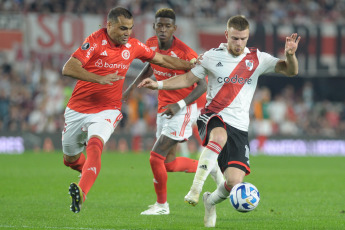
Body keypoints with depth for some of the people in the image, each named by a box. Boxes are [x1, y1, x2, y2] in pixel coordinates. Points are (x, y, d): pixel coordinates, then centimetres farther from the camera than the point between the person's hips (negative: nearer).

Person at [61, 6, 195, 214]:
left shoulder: (133, 46, 0)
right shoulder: (96, 41, -14)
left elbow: (161, 59, 16)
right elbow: (68, 68, -23)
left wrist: (191, 66, 12)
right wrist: (100, 79, -33)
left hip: (107, 110, 0)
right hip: (78, 109, 0)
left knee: (95, 145, -30)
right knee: (71, 159, 13)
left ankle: (81, 193, -46)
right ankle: (89, 171, 49)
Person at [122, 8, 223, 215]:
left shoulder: (185, 53, -20)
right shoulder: (151, 45, -1)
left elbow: (202, 85, -16)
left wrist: (179, 105, -27)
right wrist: (133, 86, 12)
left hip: (182, 111, -7)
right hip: (164, 109, 7)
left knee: (156, 157, -12)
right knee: (169, 164, 11)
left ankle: (162, 205, 6)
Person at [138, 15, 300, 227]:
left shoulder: (257, 59, 5)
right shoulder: (212, 57, 4)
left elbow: (290, 71, -1)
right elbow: (188, 79, 14)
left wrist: (290, 55, -23)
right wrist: (159, 84, 3)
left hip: (239, 127, 2)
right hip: (213, 118, -2)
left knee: (235, 182, -10)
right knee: (220, 137, -41)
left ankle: (211, 201, 25)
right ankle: (195, 188, -37)